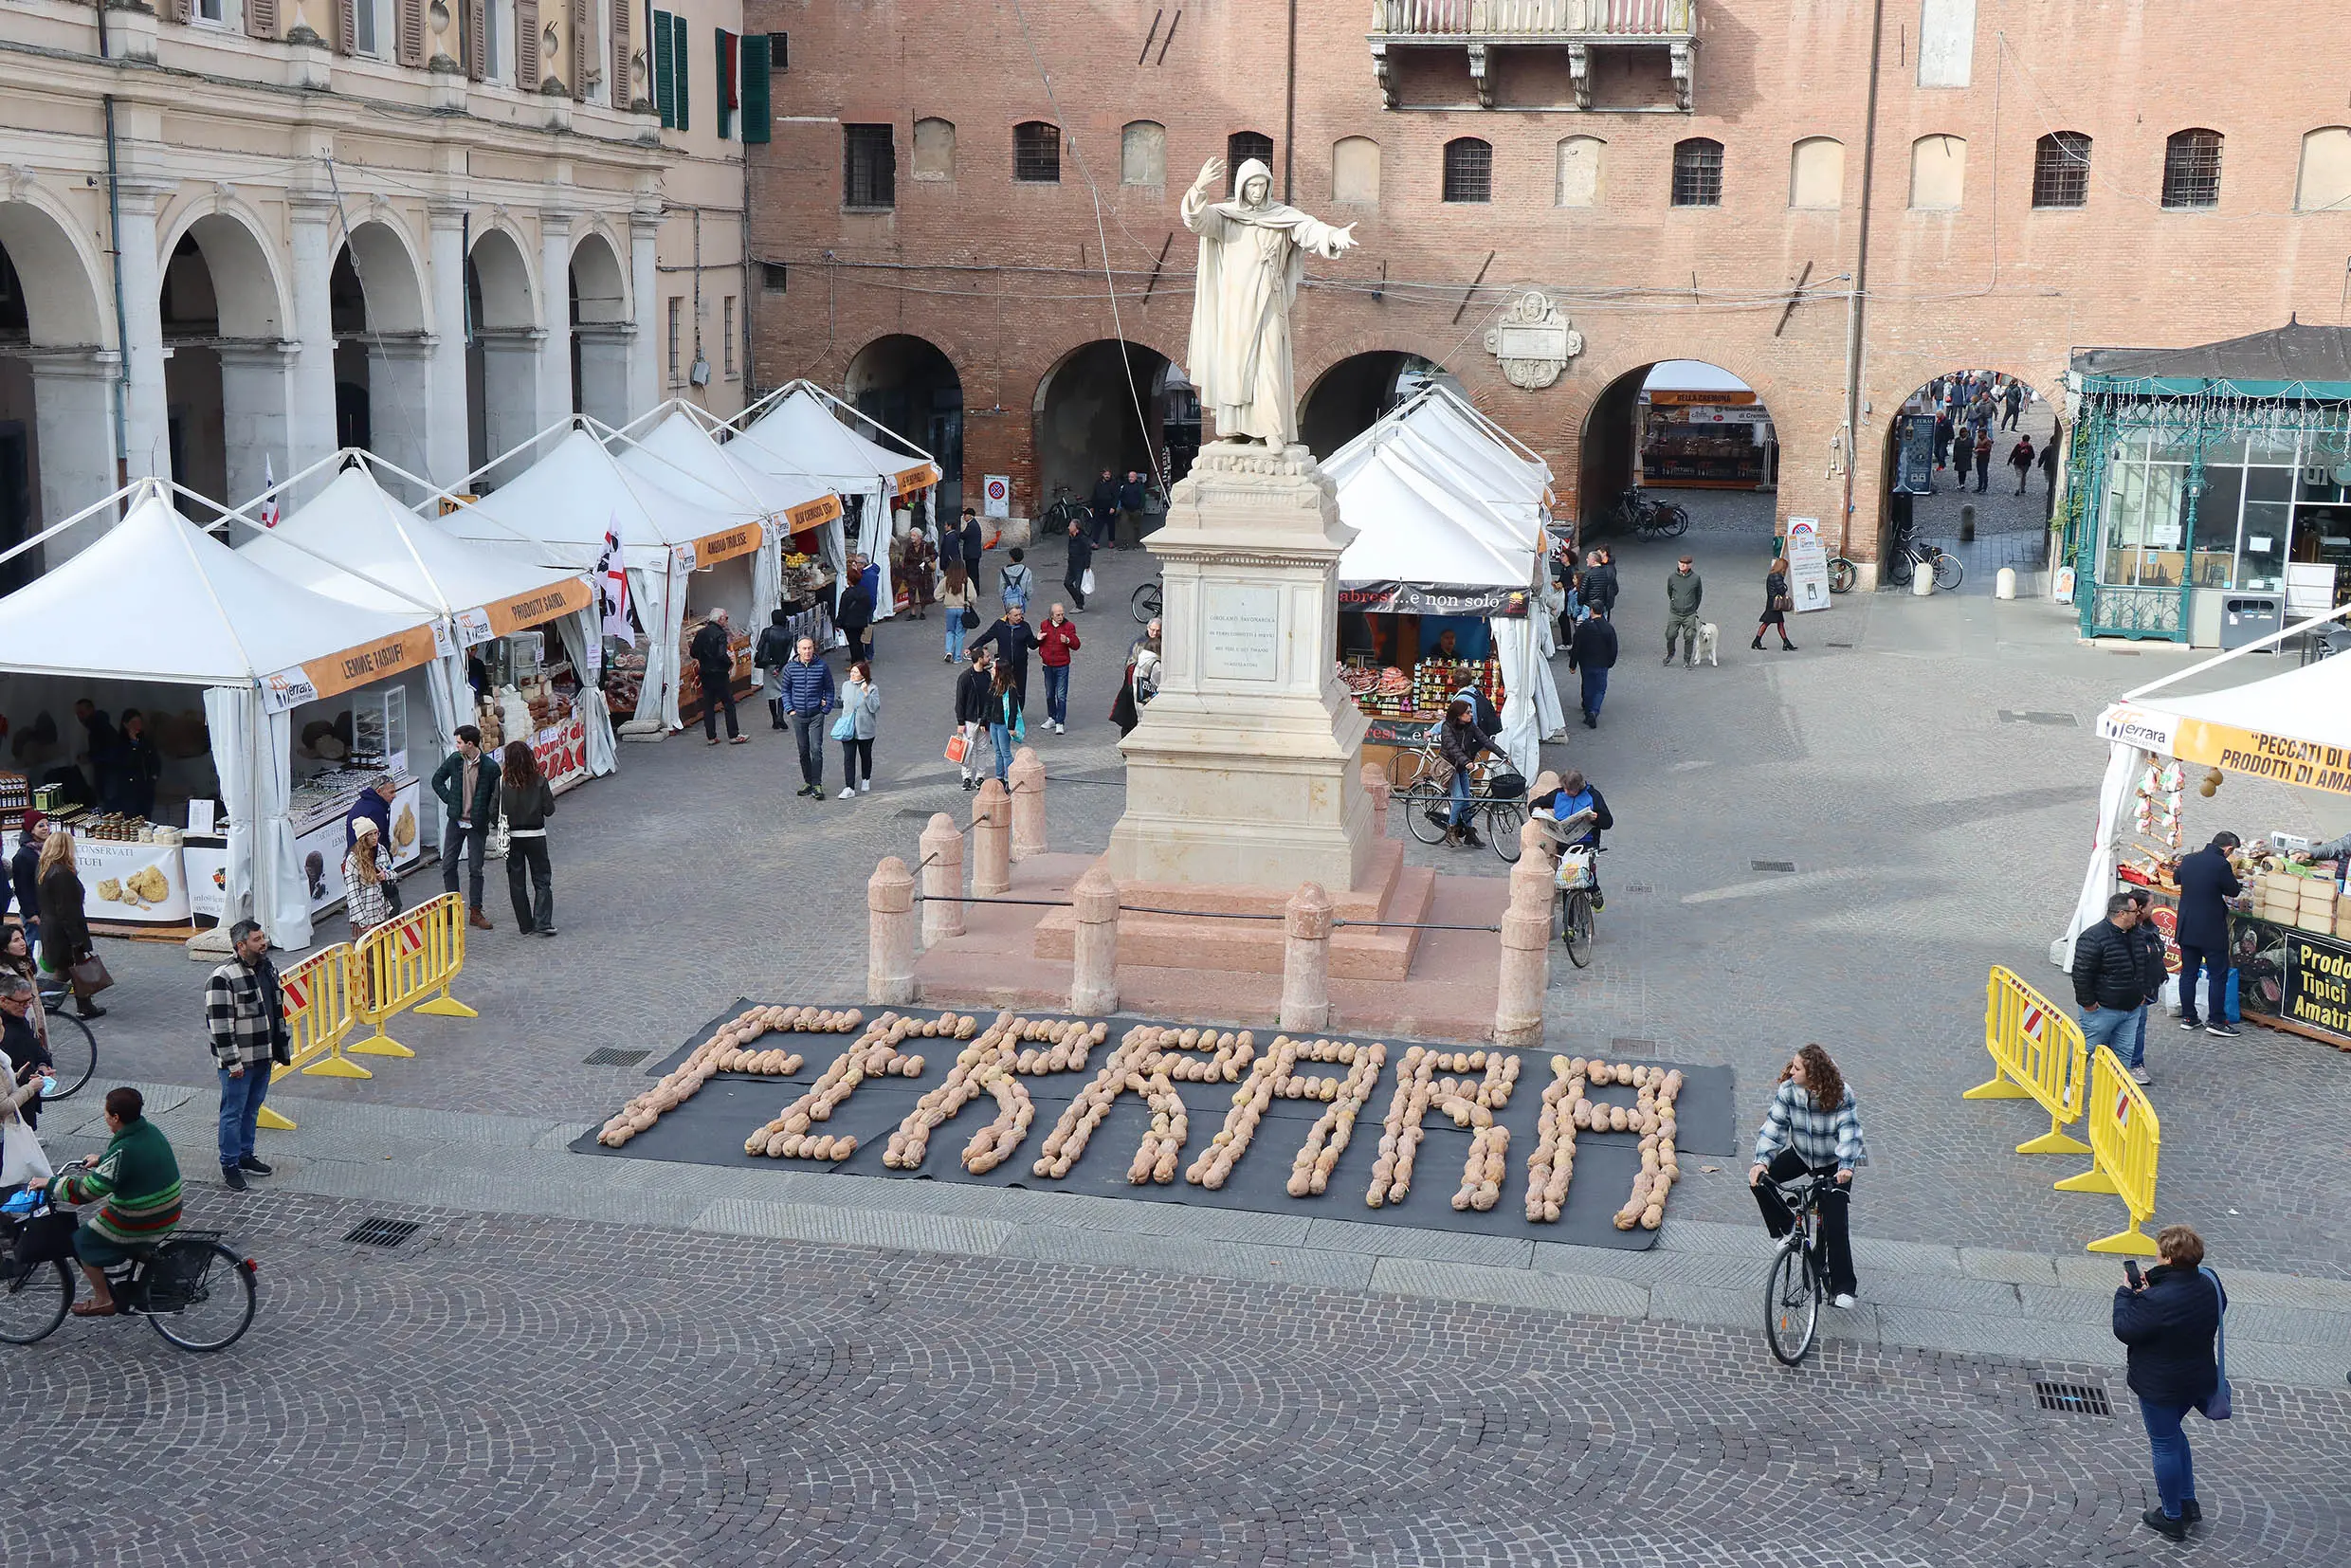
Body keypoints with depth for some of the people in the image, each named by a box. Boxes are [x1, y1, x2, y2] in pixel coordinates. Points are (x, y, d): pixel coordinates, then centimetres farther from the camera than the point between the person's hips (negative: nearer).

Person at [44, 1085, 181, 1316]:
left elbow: (85, 1192, -21)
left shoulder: (123, 1150, -26)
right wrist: (101, 1159, 31)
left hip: (139, 1227, -8)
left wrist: (51, 1184, -8)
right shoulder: (152, 1131, -1)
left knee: (83, 1239, 13)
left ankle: (103, 1300, 23)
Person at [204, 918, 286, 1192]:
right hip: (238, 1060, -8)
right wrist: (232, 1062, -20)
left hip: (263, 1056, 8)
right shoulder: (223, 978, -20)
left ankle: (245, 1155, 31)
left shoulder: (268, 968, 6)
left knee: (252, 1108, 18)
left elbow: (278, 1009, 18)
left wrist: (282, 1047, 18)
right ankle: (229, 1165, 13)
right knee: (233, 1111, 2)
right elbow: (219, 1023, -20)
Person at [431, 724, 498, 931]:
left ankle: (476, 912, 12)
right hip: (455, 821, 4)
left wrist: (488, 816, -12)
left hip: (477, 824, -4)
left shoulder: (489, 767, -15)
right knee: (448, 865, 6)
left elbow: (496, 796, -6)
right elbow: (437, 780, 12)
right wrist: (449, 800, 2)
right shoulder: (454, 759, -3)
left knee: (475, 868, 3)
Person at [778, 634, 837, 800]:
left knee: (816, 749, -10)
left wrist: (826, 709, -1)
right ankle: (807, 782, 21)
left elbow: (829, 689, 6)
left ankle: (817, 784, -7)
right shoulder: (790, 668, 0)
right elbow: (785, 690, 10)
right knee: (803, 751, 10)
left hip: (816, 715, -2)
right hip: (798, 715, 2)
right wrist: (789, 709, 1)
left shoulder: (822, 666, -4)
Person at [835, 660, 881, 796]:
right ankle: (849, 788, -9)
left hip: (865, 730, -2)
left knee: (865, 756, 16)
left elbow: (874, 708, -17)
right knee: (848, 758, -7)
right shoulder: (846, 685, 5)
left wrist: (866, 693, -24)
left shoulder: (871, 688, -8)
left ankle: (866, 780, 39)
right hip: (847, 729, 2)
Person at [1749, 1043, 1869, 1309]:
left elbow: (1850, 1132, -31)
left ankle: (1843, 1287, -3)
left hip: (1834, 1163, -4)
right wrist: (1761, 1160, -33)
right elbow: (1774, 1127, -18)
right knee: (1759, 1178, -17)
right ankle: (1784, 1227, 7)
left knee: (1835, 1224, -14)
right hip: (1801, 1155, 4)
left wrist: (1845, 1167, -47)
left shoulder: (1841, 1096, -25)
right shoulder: (1787, 1091, -17)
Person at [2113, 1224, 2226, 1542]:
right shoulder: (2208, 1283, -9)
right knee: (2173, 1433, 29)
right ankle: (2188, 1502, 36)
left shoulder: (2157, 1301, -32)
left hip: (2159, 1386, -7)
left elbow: (2124, 1329, -22)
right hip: (2198, 1380, 7)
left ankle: (2172, 1518, 23)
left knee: (2164, 1445, 10)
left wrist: (2124, 1293, -9)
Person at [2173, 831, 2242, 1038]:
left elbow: (2176, 878, 22)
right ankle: (2216, 1021, 2)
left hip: (2186, 928, 6)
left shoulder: (2188, 860, 3)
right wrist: (2235, 880, 14)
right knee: (2218, 975, 2)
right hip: (2212, 930, -6)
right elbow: (2234, 891, -6)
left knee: (2188, 972, 13)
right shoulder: (2221, 865, -18)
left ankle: (2188, 1017, 18)